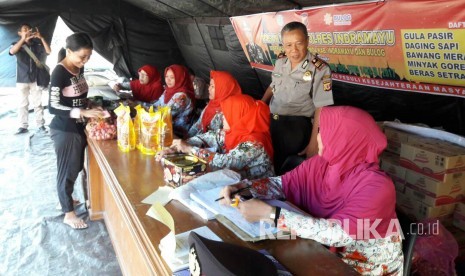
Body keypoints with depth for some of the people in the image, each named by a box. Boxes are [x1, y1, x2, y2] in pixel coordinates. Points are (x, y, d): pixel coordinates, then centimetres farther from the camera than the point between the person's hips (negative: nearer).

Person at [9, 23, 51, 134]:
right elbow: (12, 51, -22)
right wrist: (23, 39, -33)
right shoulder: (17, 44, 0)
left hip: (35, 79, 1)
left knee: (38, 103, 5)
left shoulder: (37, 45, 5)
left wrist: (41, 38, -18)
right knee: (23, 104, 3)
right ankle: (23, 126, 8)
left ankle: (41, 124, 11)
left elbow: (49, 51, -9)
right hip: (22, 80, -1)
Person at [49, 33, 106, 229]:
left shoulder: (79, 68, 4)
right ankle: (69, 213, 21)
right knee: (67, 170, 5)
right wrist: (84, 113, -31)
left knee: (76, 168, 20)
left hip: (78, 127, 8)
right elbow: (53, 107, -25)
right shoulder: (59, 72, -21)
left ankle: (65, 200, 41)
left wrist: (91, 110, 3)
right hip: (64, 130, -8)